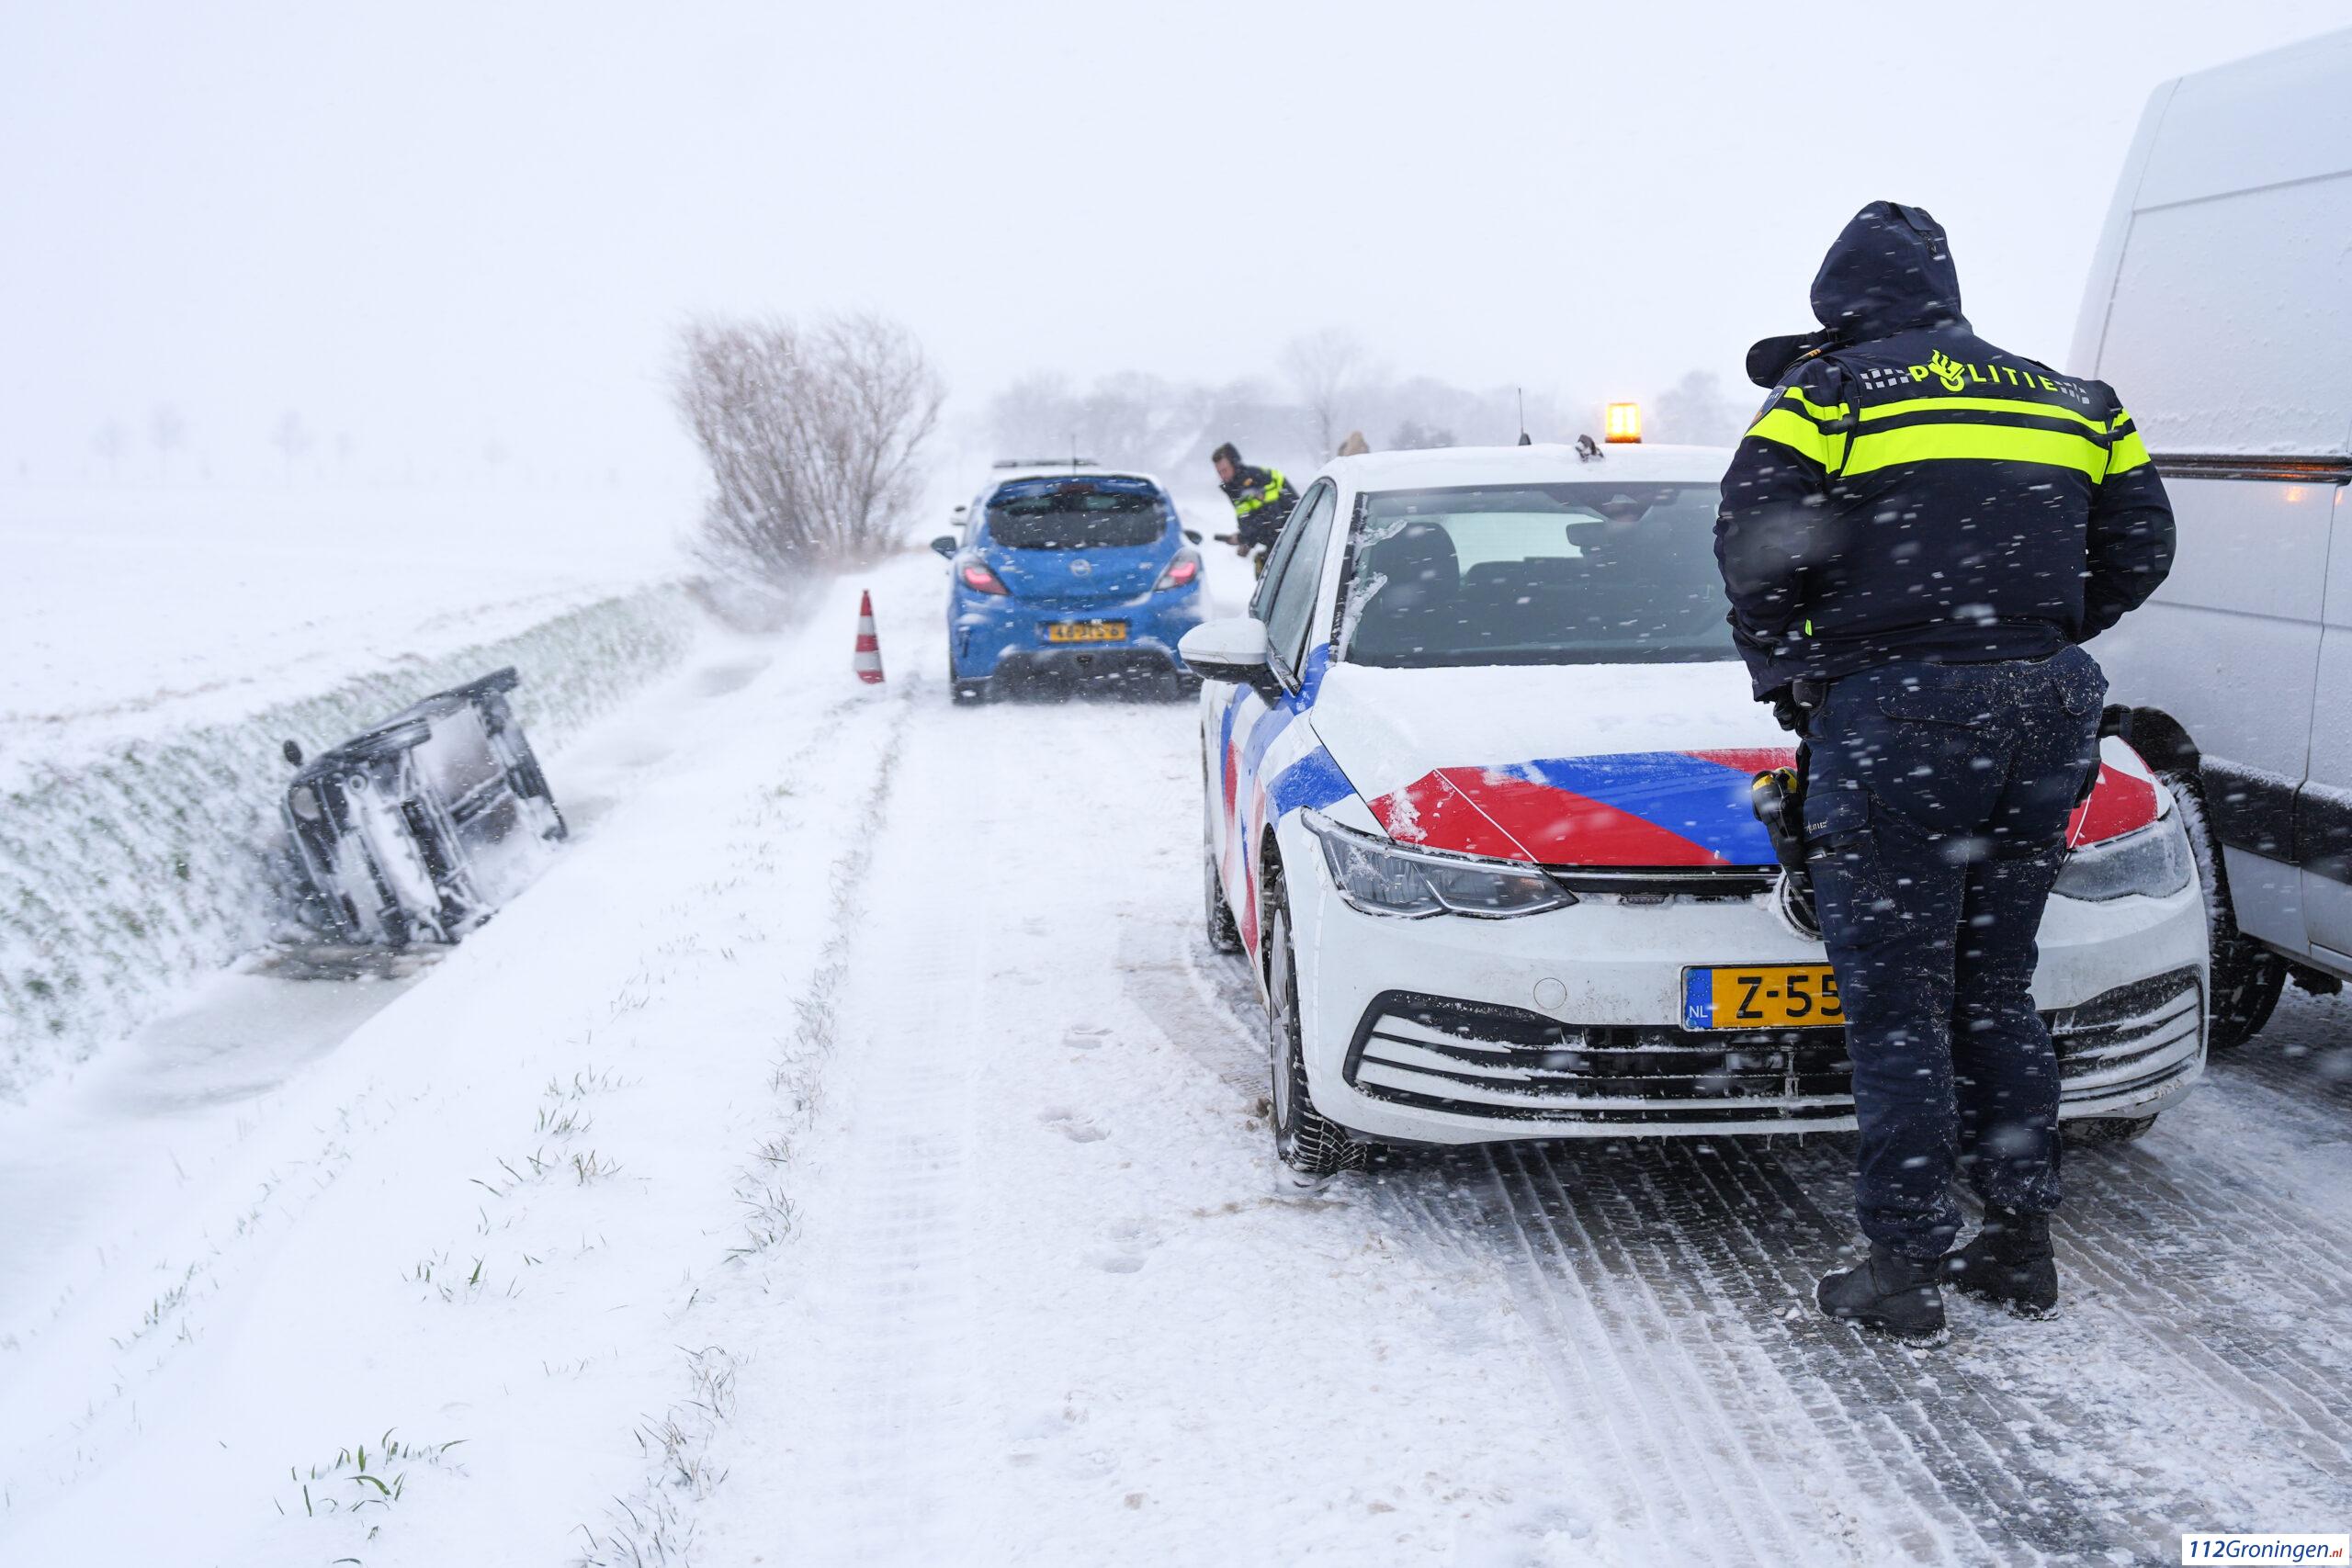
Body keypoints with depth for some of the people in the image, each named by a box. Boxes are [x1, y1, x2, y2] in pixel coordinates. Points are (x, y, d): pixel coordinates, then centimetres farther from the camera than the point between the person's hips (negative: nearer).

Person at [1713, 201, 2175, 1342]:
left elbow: (1756, 551, -8)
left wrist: (1785, 673, 7)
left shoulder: (1831, 393, 1)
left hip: (1895, 709, -6)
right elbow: (2138, 551, 16)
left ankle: (1907, 1269, 3)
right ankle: (2021, 1244, 22)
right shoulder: (2066, 399, 17)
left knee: (1895, 1003, 0)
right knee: (1995, 989, 16)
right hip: (2045, 713, 6)